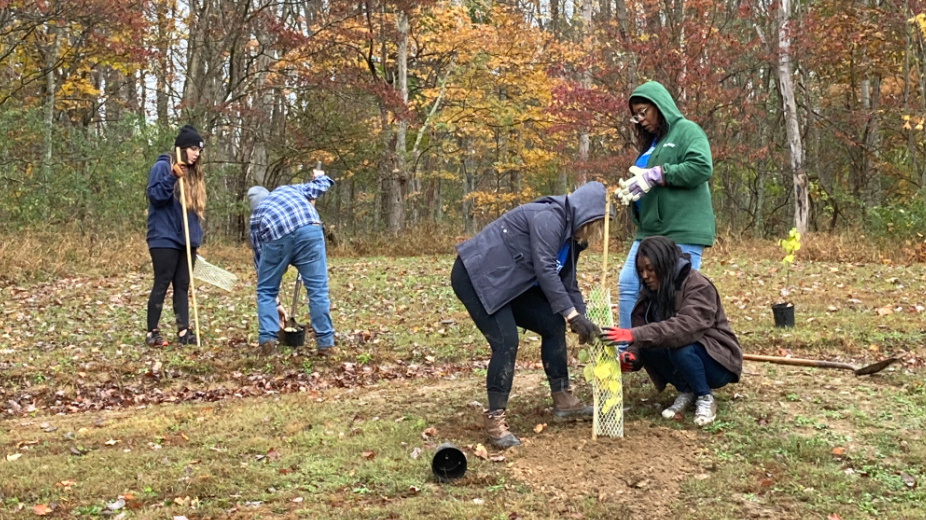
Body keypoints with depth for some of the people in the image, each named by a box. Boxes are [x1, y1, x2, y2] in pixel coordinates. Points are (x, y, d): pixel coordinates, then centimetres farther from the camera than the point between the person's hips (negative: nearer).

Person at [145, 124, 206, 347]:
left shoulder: (193, 173, 15)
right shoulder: (162, 167, -7)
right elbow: (154, 197, -15)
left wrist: (195, 236, 13)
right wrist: (172, 177, -26)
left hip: (187, 240, 7)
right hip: (165, 239, -7)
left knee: (182, 286, 6)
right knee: (161, 285, -3)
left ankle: (183, 331, 7)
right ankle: (152, 332, 5)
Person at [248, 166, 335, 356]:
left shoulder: (256, 217, 36)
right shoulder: (288, 189, 39)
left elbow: (260, 260, 36)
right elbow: (319, 186, 30)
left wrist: (274, 301, 42)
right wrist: (320, 176, 58)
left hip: (276, 236, 0)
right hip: (308, 229, 0)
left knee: (265, 290, 20)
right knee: (318, 289, 7)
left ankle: (267, 340, 13)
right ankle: (326, 343, 7)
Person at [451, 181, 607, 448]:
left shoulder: (570, 236, 11)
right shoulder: (549, 217, -20)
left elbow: (568, 284, 13)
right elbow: (544, 270, -27)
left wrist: (582, 321, 1)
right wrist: (572, 314, -27)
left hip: (508, 283, 10)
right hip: (476, 277, -10)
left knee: (553, 325, 7)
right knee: (506, 342, -20)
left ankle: (563, 401, 17)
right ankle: (494, 420, -9)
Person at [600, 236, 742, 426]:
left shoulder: (699, 287, -22)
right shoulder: (651, 293, 1)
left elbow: (685, 326, -39)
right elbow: (641, 327, -8)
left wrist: (634, 335, -49)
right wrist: (632, 356, -31)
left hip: (717, 363, -6)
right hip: (688, 361, 6)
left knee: (679, 346, -35)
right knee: (646, 345, -21)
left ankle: (705, 398, -11)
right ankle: (686, 391, -2)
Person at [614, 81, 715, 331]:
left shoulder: (687, 131, -3)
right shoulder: (650, 142, 21)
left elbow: (702, 168, -19)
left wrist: (656, 174, -19)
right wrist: (630, 191, 5)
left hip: (682, 232, -8)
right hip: (649, 231, 8)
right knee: (627, 286, 4)